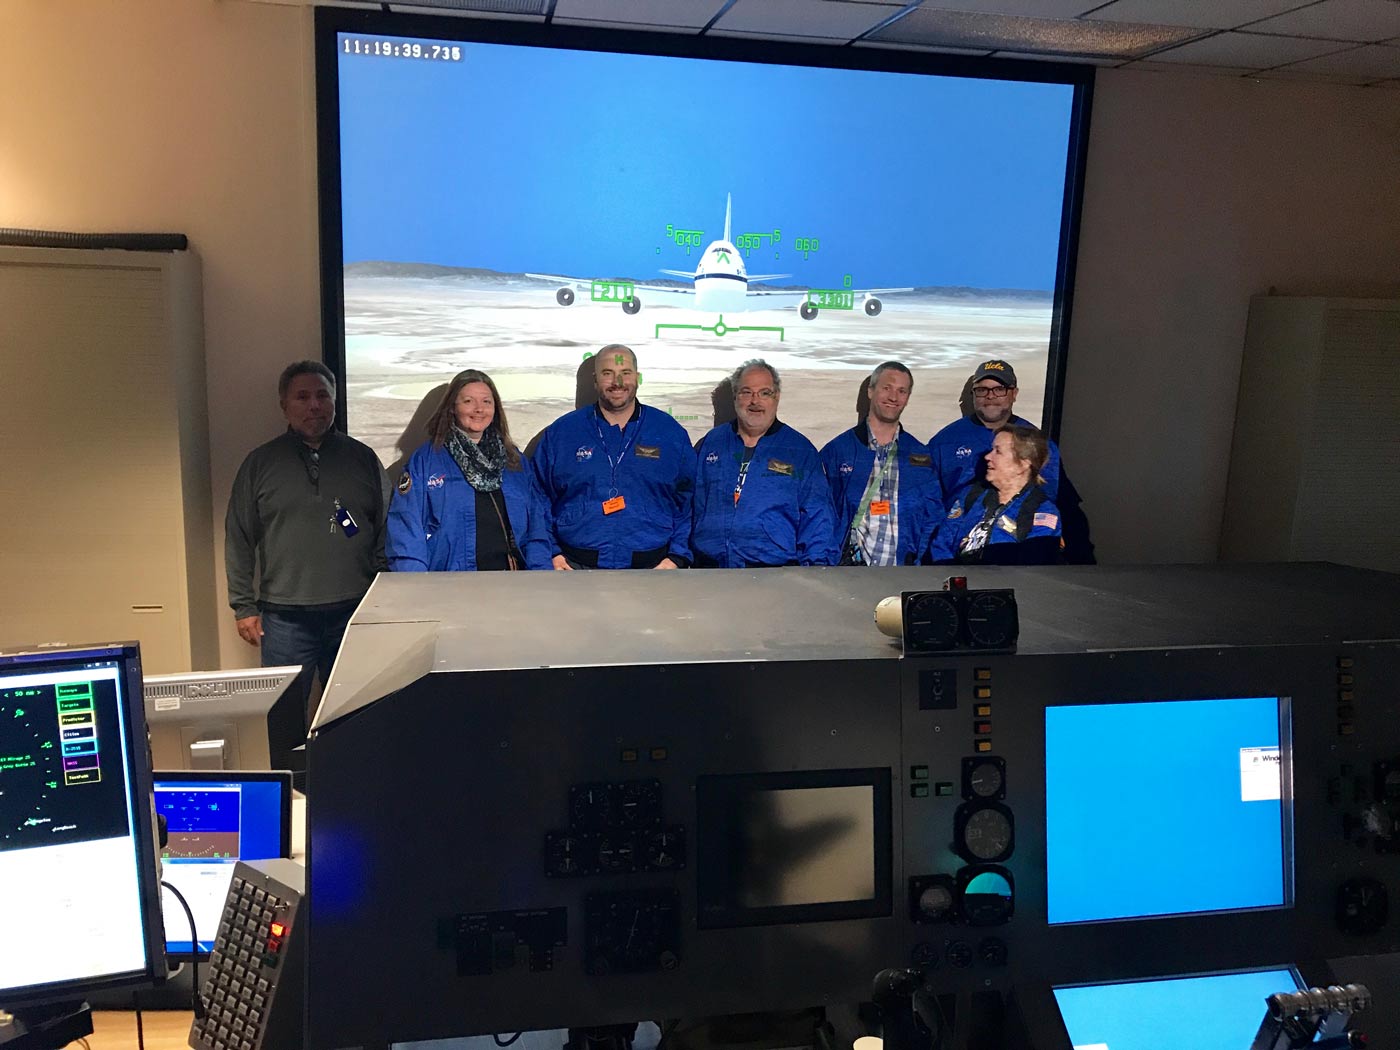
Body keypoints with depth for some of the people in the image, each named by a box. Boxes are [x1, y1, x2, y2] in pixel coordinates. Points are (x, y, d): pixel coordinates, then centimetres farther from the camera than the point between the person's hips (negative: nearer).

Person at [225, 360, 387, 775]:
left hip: (352, 615, 1)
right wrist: (244, 608, 2)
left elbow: (384, 534, 9)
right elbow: (238, 540, 7)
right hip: (284, 619, 0)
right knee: (285, 721, 3)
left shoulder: (363, 459, 9)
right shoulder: (260, 463, 7)